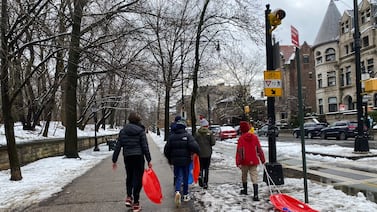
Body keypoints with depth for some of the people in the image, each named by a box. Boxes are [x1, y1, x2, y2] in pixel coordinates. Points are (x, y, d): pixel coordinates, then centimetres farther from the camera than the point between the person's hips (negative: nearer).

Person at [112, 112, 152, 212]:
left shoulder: (123, 131, 4)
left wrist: (114, 160, 10)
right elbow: (145, 147, -7)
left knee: (129, 177, 22)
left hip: (127, 157, 3)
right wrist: (149, 160, -3)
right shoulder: (140, 131, -4)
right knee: (138, 179, 3)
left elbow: (118, 147, 4)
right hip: (139, 157, -3)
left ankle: (129, 197, 12)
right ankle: (135, 204, 6)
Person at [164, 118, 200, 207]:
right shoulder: (187, 135, -9)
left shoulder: (171, 136, 1)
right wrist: (197, 152, -2)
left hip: (175, 160, 2)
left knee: (178, 177, 8)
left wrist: (170, 159, 18)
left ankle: (177, 192, -16)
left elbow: (166, 150, 4)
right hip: (186, 160, -2)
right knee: (185, 177, 14)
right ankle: (185, 195, 23)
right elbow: (194, 146, -22)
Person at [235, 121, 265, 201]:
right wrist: (262, 159, 13)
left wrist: (238, 162, -11)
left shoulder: (241, 138, -10)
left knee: (244, 176, 20)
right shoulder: (254, 137, 0)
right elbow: (259, 149, 4)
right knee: (254, 177, -1)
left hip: (245, 161, -2)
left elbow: (239, 151, -12)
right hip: (254, 161, 2)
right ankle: (255, 195, -11)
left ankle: (245, 190, 38)